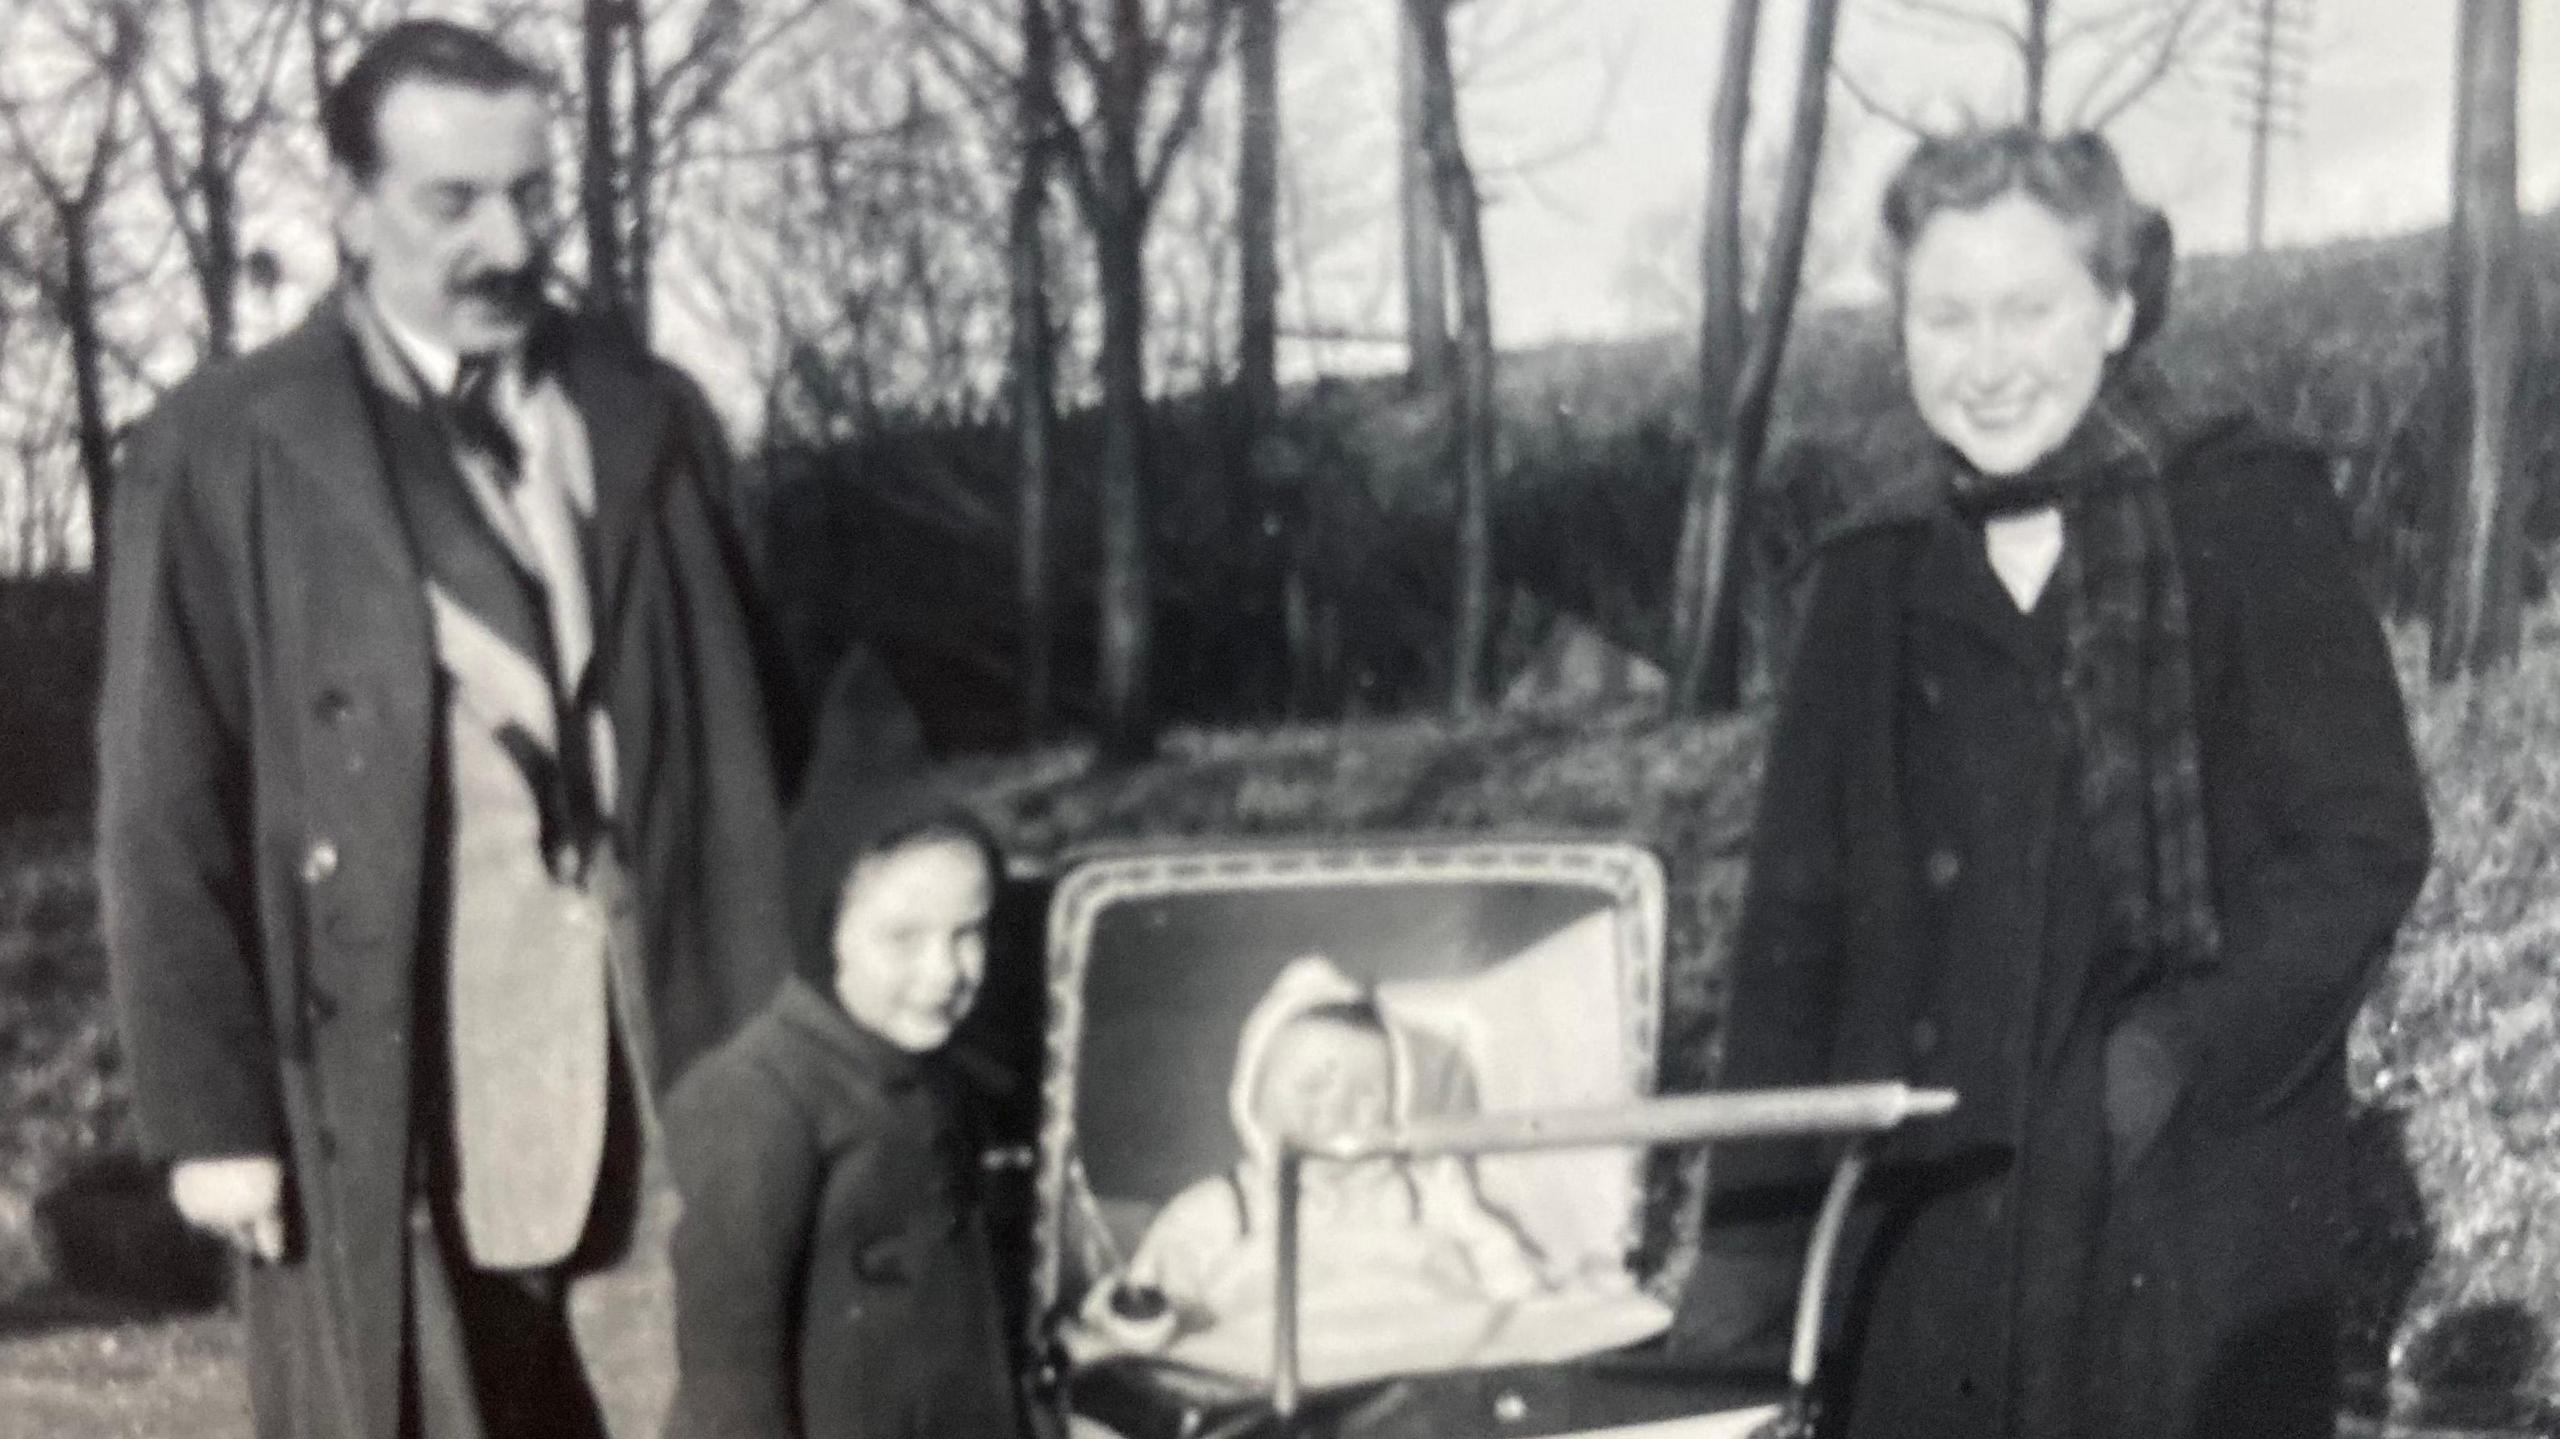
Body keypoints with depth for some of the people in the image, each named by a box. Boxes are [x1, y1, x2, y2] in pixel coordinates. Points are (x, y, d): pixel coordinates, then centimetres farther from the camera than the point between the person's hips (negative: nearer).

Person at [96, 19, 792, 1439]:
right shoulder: (223, 453, 0)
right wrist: (211, 1113, -5)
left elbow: (734, 751, 10)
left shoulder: (651, 418, 10)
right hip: (387, 1094, -3)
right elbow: (167, 818, -1)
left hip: (655, 1070, 3)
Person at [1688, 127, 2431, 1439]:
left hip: (2196, 1220, -3)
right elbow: (1796, 919, 8)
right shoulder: (1874, 582, 8)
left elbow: (2363, 846, -4)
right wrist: (1746, 1235, 3)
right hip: (1934, 1222, 3)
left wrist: (2180, 1049, -17)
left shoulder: (2246, 518, -2)